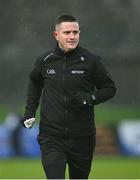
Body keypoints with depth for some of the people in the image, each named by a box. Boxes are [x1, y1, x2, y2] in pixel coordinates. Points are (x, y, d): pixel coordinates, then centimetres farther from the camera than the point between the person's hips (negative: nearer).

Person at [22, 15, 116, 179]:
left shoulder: (91, 60, -4)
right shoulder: (44, 60, 2)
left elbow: (110, 88, 5)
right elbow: (35, 83, 23)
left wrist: (90, 98, -14)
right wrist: (30, 111, 14)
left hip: (82, 138, 0)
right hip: (51, 137, 0)